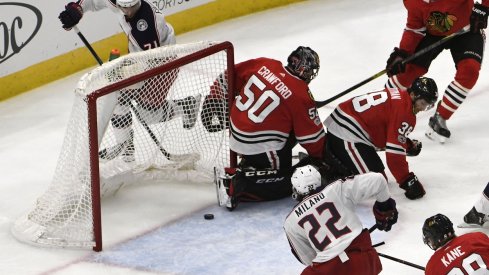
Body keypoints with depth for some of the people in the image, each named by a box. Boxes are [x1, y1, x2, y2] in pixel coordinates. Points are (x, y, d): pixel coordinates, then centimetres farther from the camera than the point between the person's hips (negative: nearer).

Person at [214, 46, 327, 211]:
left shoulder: (264, 64, -1)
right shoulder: (301, 96, -16)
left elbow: (232, 76, 9)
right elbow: (313, 137, -9)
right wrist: (323, 157, 8)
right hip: (258, 146, -8)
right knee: (283, 186, 2)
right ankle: (234, 184, -12)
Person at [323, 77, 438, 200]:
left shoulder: (398, 96, 13)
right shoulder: (404, 111, -16)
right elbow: (394, 153, -18)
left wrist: (408, 144, 18)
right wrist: (408, 181, -13)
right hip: (347, 136, -11)